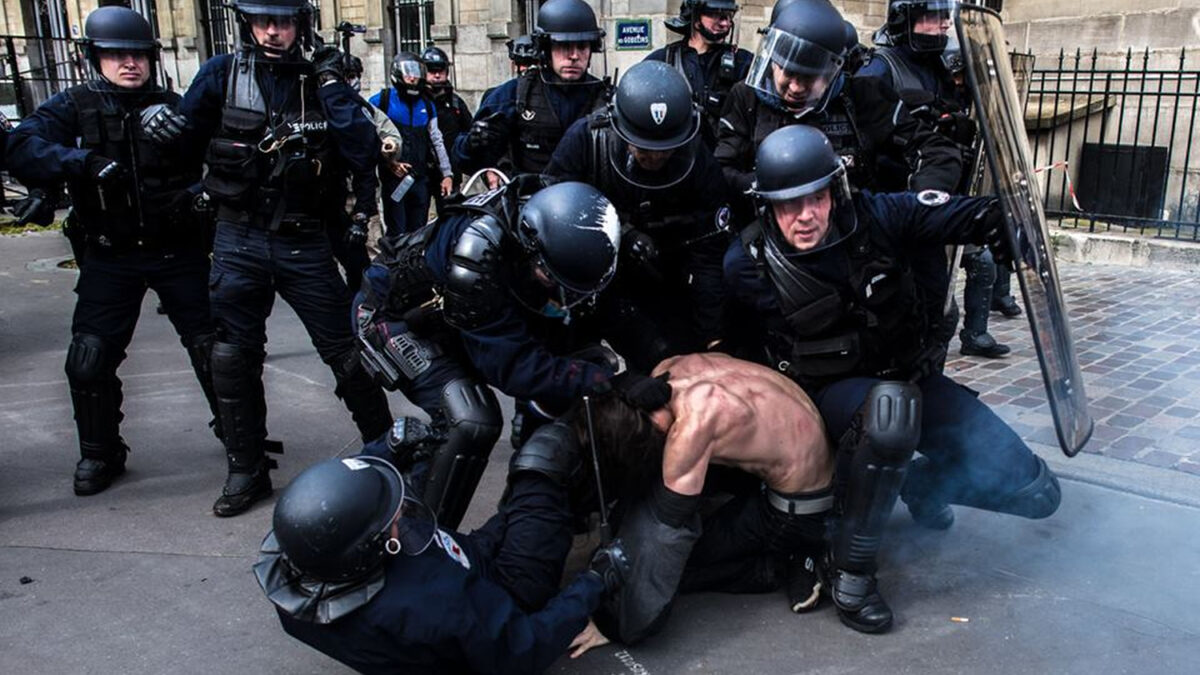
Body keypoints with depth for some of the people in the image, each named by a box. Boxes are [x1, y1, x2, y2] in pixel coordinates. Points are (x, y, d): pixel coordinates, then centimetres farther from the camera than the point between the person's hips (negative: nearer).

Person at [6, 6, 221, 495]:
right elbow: (22, 150, -15)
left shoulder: (174, 107, 3)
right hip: (109, 257, 0)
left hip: (177, 251, 0)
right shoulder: (74, 106, 0)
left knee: (212, 346, 4)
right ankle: (99, 454, 20)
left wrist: (195, 194, -16)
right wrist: (81, 161, -31)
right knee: (89, 359, 0)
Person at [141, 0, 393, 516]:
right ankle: (246, 469, 22)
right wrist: (164, 125, -14)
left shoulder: (320, 80, -1)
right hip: (239, 240, 2)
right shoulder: (222, 74, 0)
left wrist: (332, 86, -17)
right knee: (234, 357, 6)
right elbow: (187, 138, 7)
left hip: (305, 244, -1)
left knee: (344, 349, 3)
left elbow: (364, 153, -13)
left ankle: (383, 442, 22)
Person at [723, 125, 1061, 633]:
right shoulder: (749, 263, -16)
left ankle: (921, 484, 24)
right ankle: (850, 567, -25)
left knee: (1037, 494, -6)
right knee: (890, 405, -44)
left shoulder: (876, 217, -13)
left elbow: (973, 217, -14)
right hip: (831, 393, -3)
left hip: (908, 379, 4)